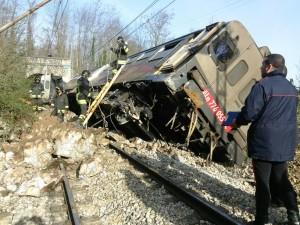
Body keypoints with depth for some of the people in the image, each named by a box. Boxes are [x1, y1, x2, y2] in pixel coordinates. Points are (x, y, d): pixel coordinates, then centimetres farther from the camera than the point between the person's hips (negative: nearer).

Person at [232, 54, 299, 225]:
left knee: (263, 182, 2)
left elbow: (249, 112, -20)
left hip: (264, 143, -7)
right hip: (285, 144, 8)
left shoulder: (263, 85, -15)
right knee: (281, 179, 19)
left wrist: (237, 122, 1)